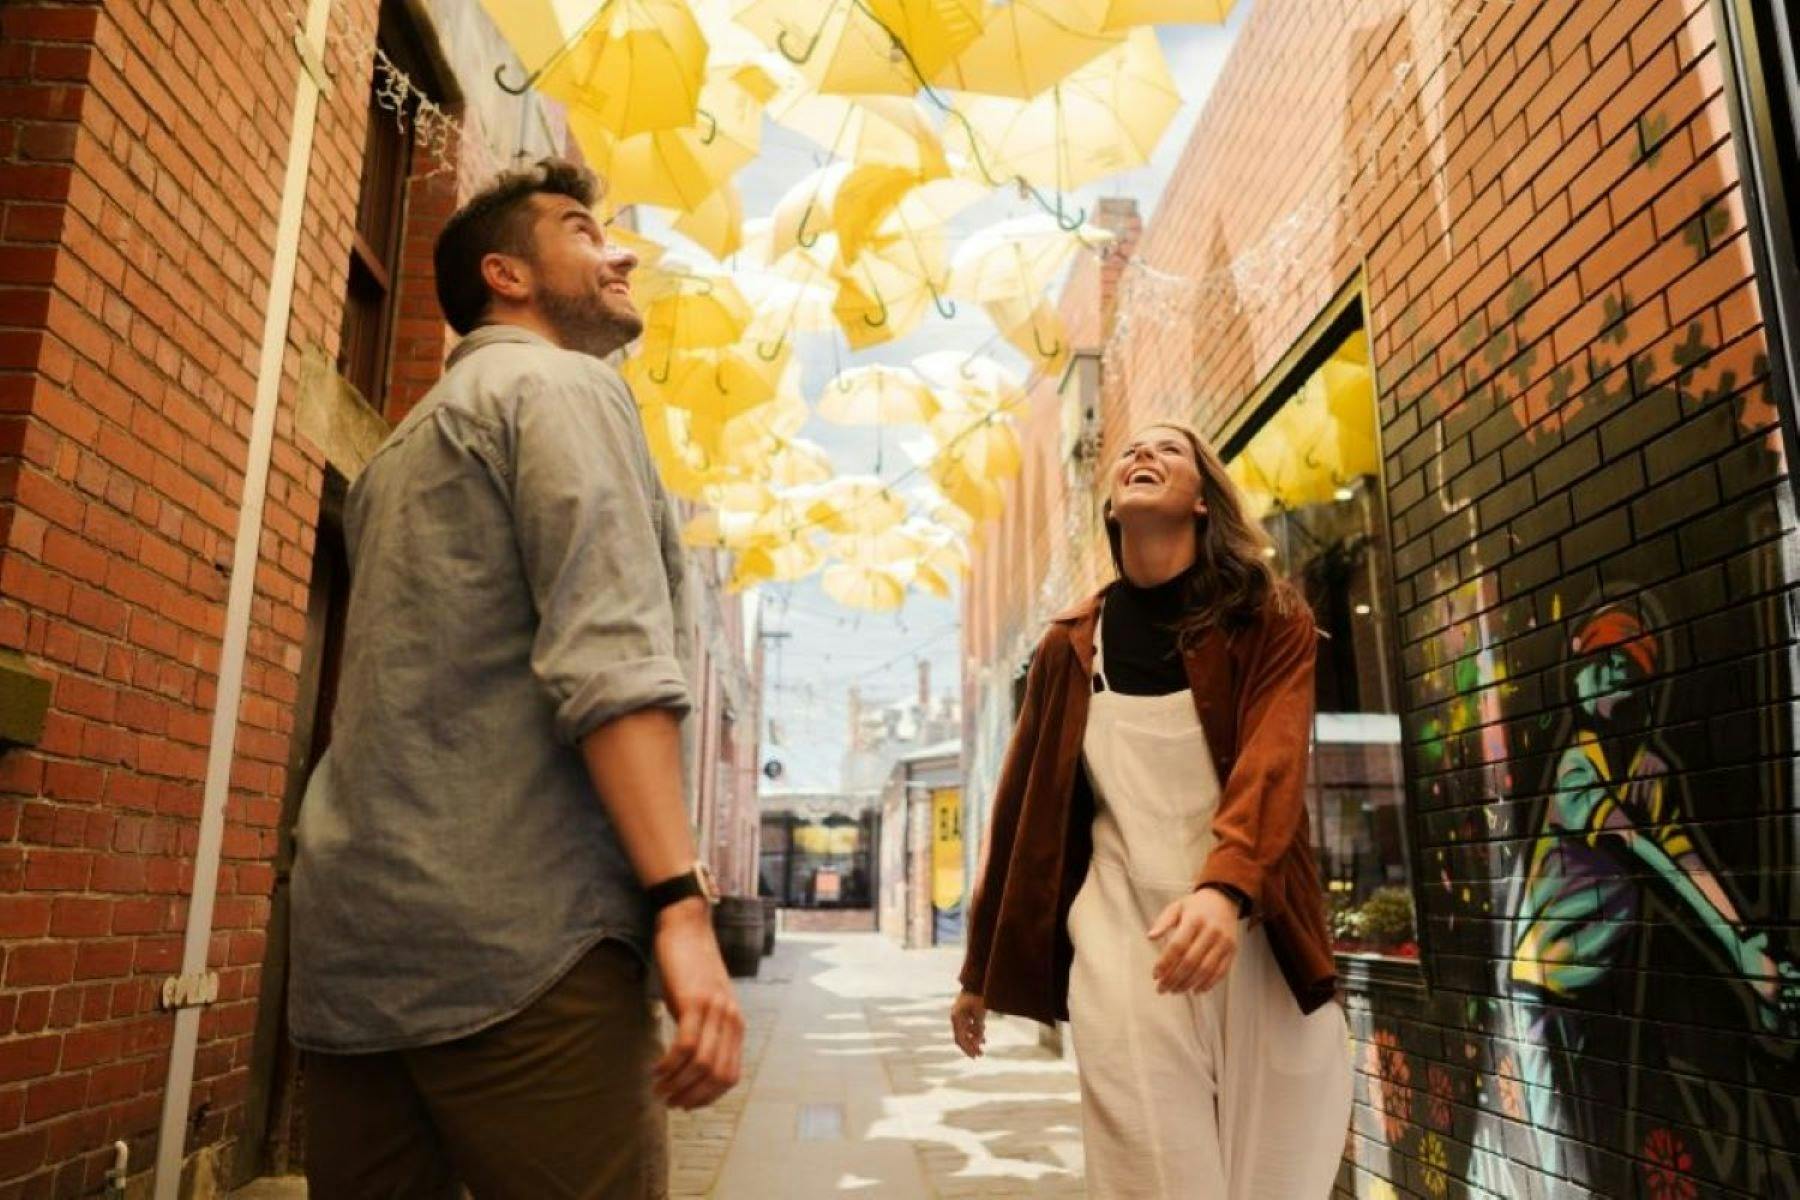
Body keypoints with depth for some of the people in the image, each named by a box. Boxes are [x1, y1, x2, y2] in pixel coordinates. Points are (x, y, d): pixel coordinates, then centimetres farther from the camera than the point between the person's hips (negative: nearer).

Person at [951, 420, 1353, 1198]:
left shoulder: (1270, 620, 4)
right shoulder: (1070, 647, 9)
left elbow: (1272, 763, -14)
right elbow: (1023, 808, 13)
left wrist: (1225, 888, -33)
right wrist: (980, 971, 17)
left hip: (1262, 944, 0)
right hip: (1123, 949, 1)